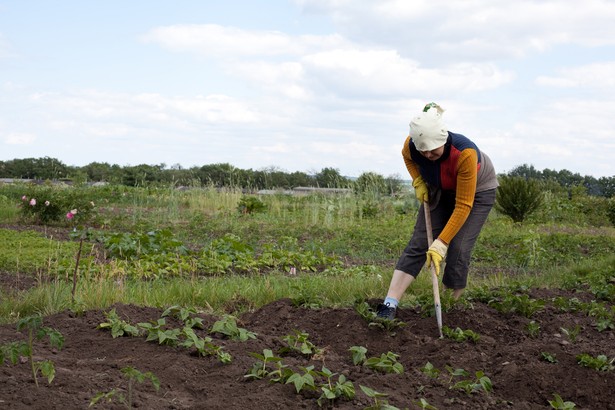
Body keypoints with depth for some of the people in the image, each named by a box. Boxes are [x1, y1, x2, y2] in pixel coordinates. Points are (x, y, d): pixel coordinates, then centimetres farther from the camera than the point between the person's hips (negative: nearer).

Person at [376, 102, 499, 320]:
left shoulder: (465, 153, -41)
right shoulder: (411, 145, -28)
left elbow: (463, 206, -35)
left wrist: (441, 243, -36)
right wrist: (418, 182, -14)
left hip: (477, 191, -4)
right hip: (439, 190, 4)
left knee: (458, 250, -17)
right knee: (418, 244, -9)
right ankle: (389, 305, -14)